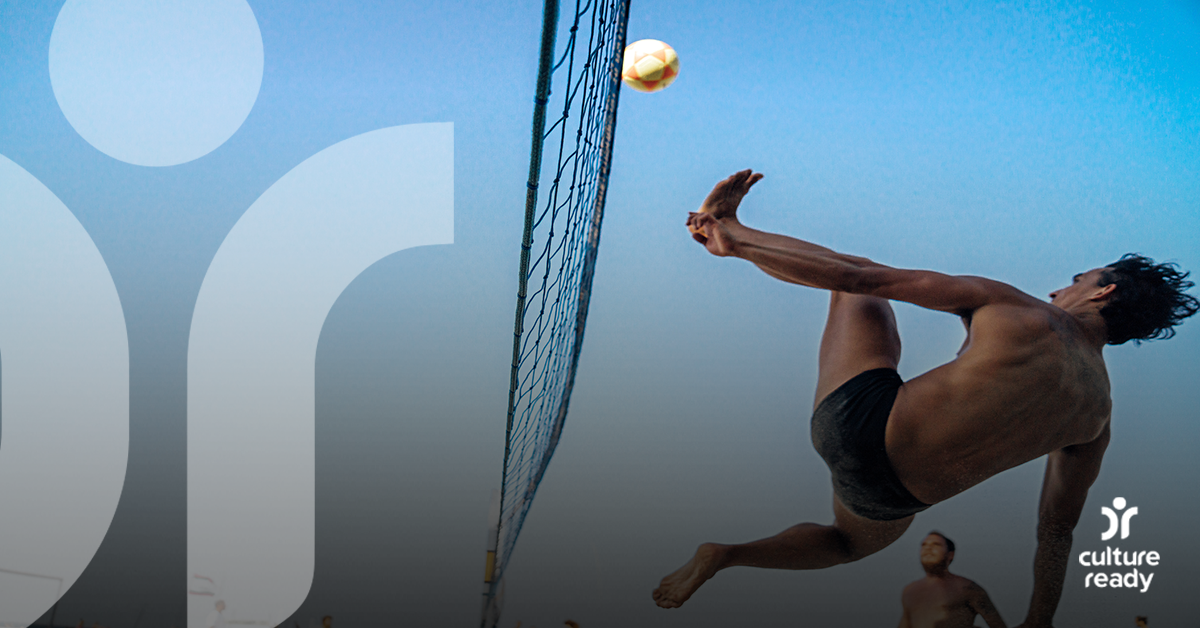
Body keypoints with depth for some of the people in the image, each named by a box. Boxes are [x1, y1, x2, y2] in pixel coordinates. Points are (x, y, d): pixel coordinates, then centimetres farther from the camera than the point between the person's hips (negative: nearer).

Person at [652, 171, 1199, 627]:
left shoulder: (1007, 304, -4)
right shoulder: (1097, 415, 5)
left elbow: (866, 277, -5)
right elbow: (1058, 529, 13)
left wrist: (739, 245, 0)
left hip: (855, 417, -3)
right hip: (891, 501, 3)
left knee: (860, 282, 21)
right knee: (859, 539, 40)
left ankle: (732, 227, 32)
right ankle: (725, 555, 20)